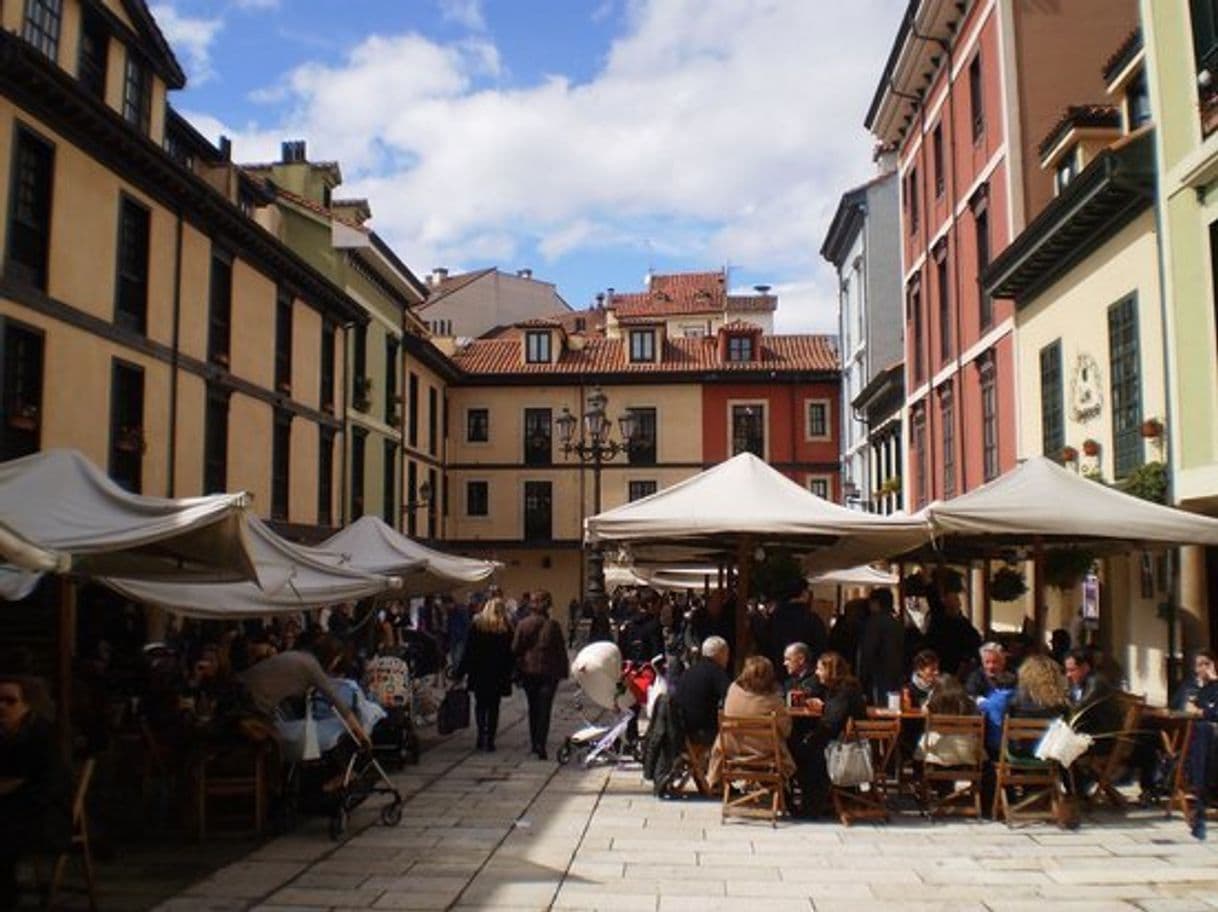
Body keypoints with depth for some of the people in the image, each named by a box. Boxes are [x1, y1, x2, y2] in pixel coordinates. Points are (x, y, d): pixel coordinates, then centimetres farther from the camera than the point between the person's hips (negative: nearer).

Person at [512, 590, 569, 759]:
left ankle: (535, 744, 23)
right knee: (544, 710, -1)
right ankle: (540, 745, -12)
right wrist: (564, 671, 5)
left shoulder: (523, 624, -3)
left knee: (533, 709, 16)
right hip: (548, 672, -3)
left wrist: (518, 671, 9)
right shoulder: (553, 625, -9)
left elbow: (515, 649, 1)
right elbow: (561, 649, -5)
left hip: (528, 671, 3)